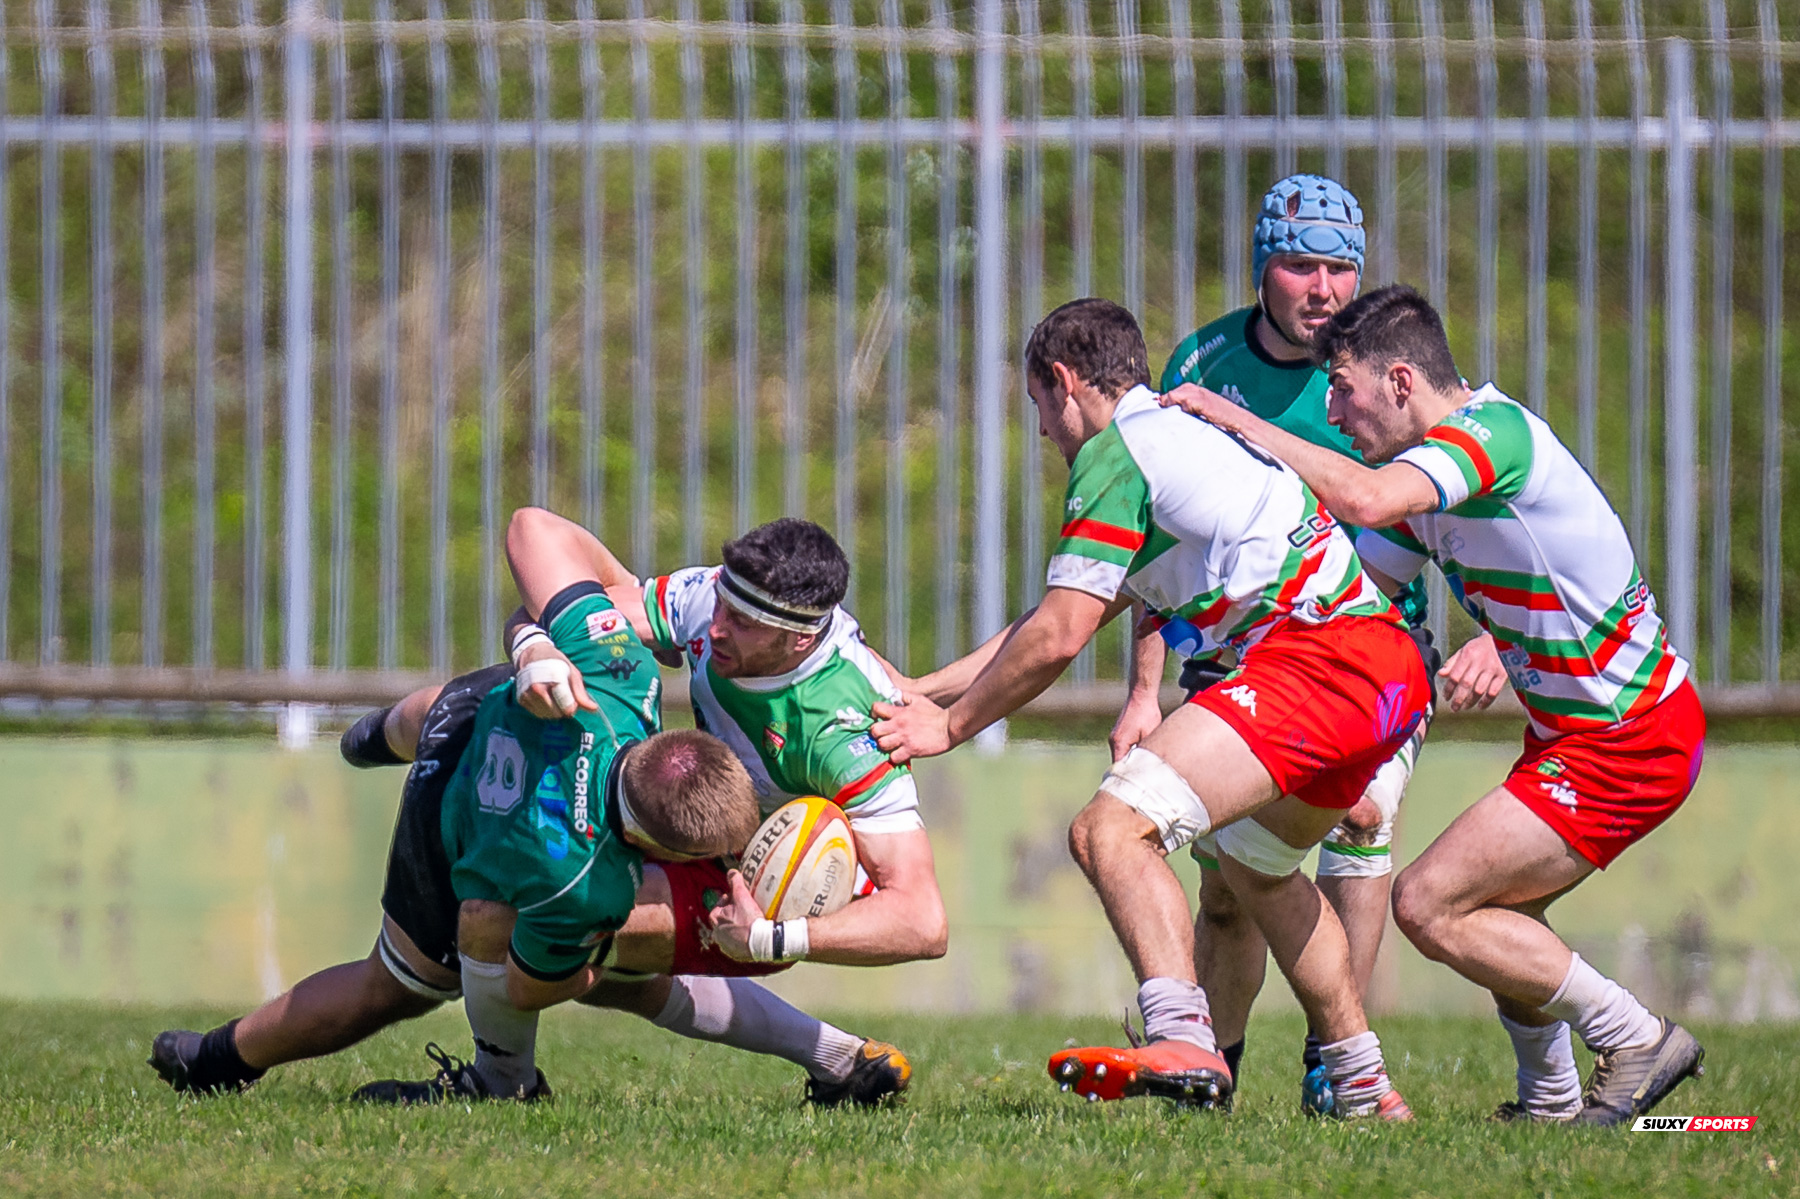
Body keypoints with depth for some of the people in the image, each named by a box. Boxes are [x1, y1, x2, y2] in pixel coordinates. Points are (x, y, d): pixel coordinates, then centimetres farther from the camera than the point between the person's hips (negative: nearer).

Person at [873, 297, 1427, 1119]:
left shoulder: (1112, 454, -3)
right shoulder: (1185, 434, 27)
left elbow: (1057, 639, -7)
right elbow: (1064, 618, 33)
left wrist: (950, 727, 7)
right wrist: (921, 692, 34)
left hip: (1310, 656, -10)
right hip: (1389, 670, 10)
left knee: (1112, 830, -18)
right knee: (1256, 863, 32)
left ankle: (1182, 1043, -37)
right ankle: (1365, 1090, 35)